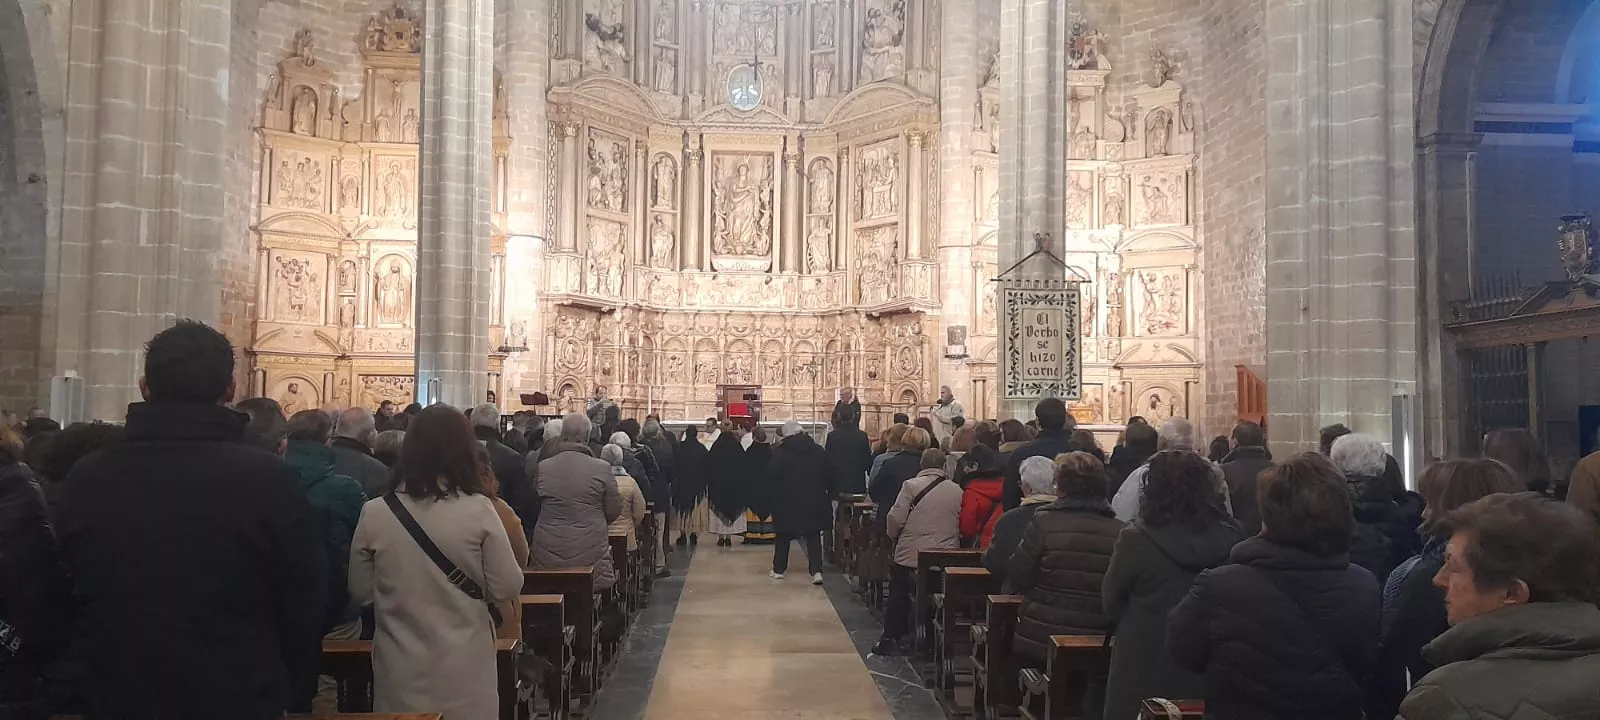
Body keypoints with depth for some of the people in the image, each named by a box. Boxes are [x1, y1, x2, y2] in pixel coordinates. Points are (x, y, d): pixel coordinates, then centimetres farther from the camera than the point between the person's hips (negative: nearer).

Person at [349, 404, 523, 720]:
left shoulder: (374, 514, -7)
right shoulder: (479, 510, -12)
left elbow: (360, 592, 4)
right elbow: (507, 588, -8)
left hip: (400, 670, 1)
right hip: (464, 670, -1)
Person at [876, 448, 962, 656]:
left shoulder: (911, 485, -7)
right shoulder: (957, 491, 1)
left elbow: (895, 519, -10)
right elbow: (963, 525, 4)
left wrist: (894, 538, 9)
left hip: (911, 555, -3)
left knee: (898, 595, 12)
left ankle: (891, 639, 13)